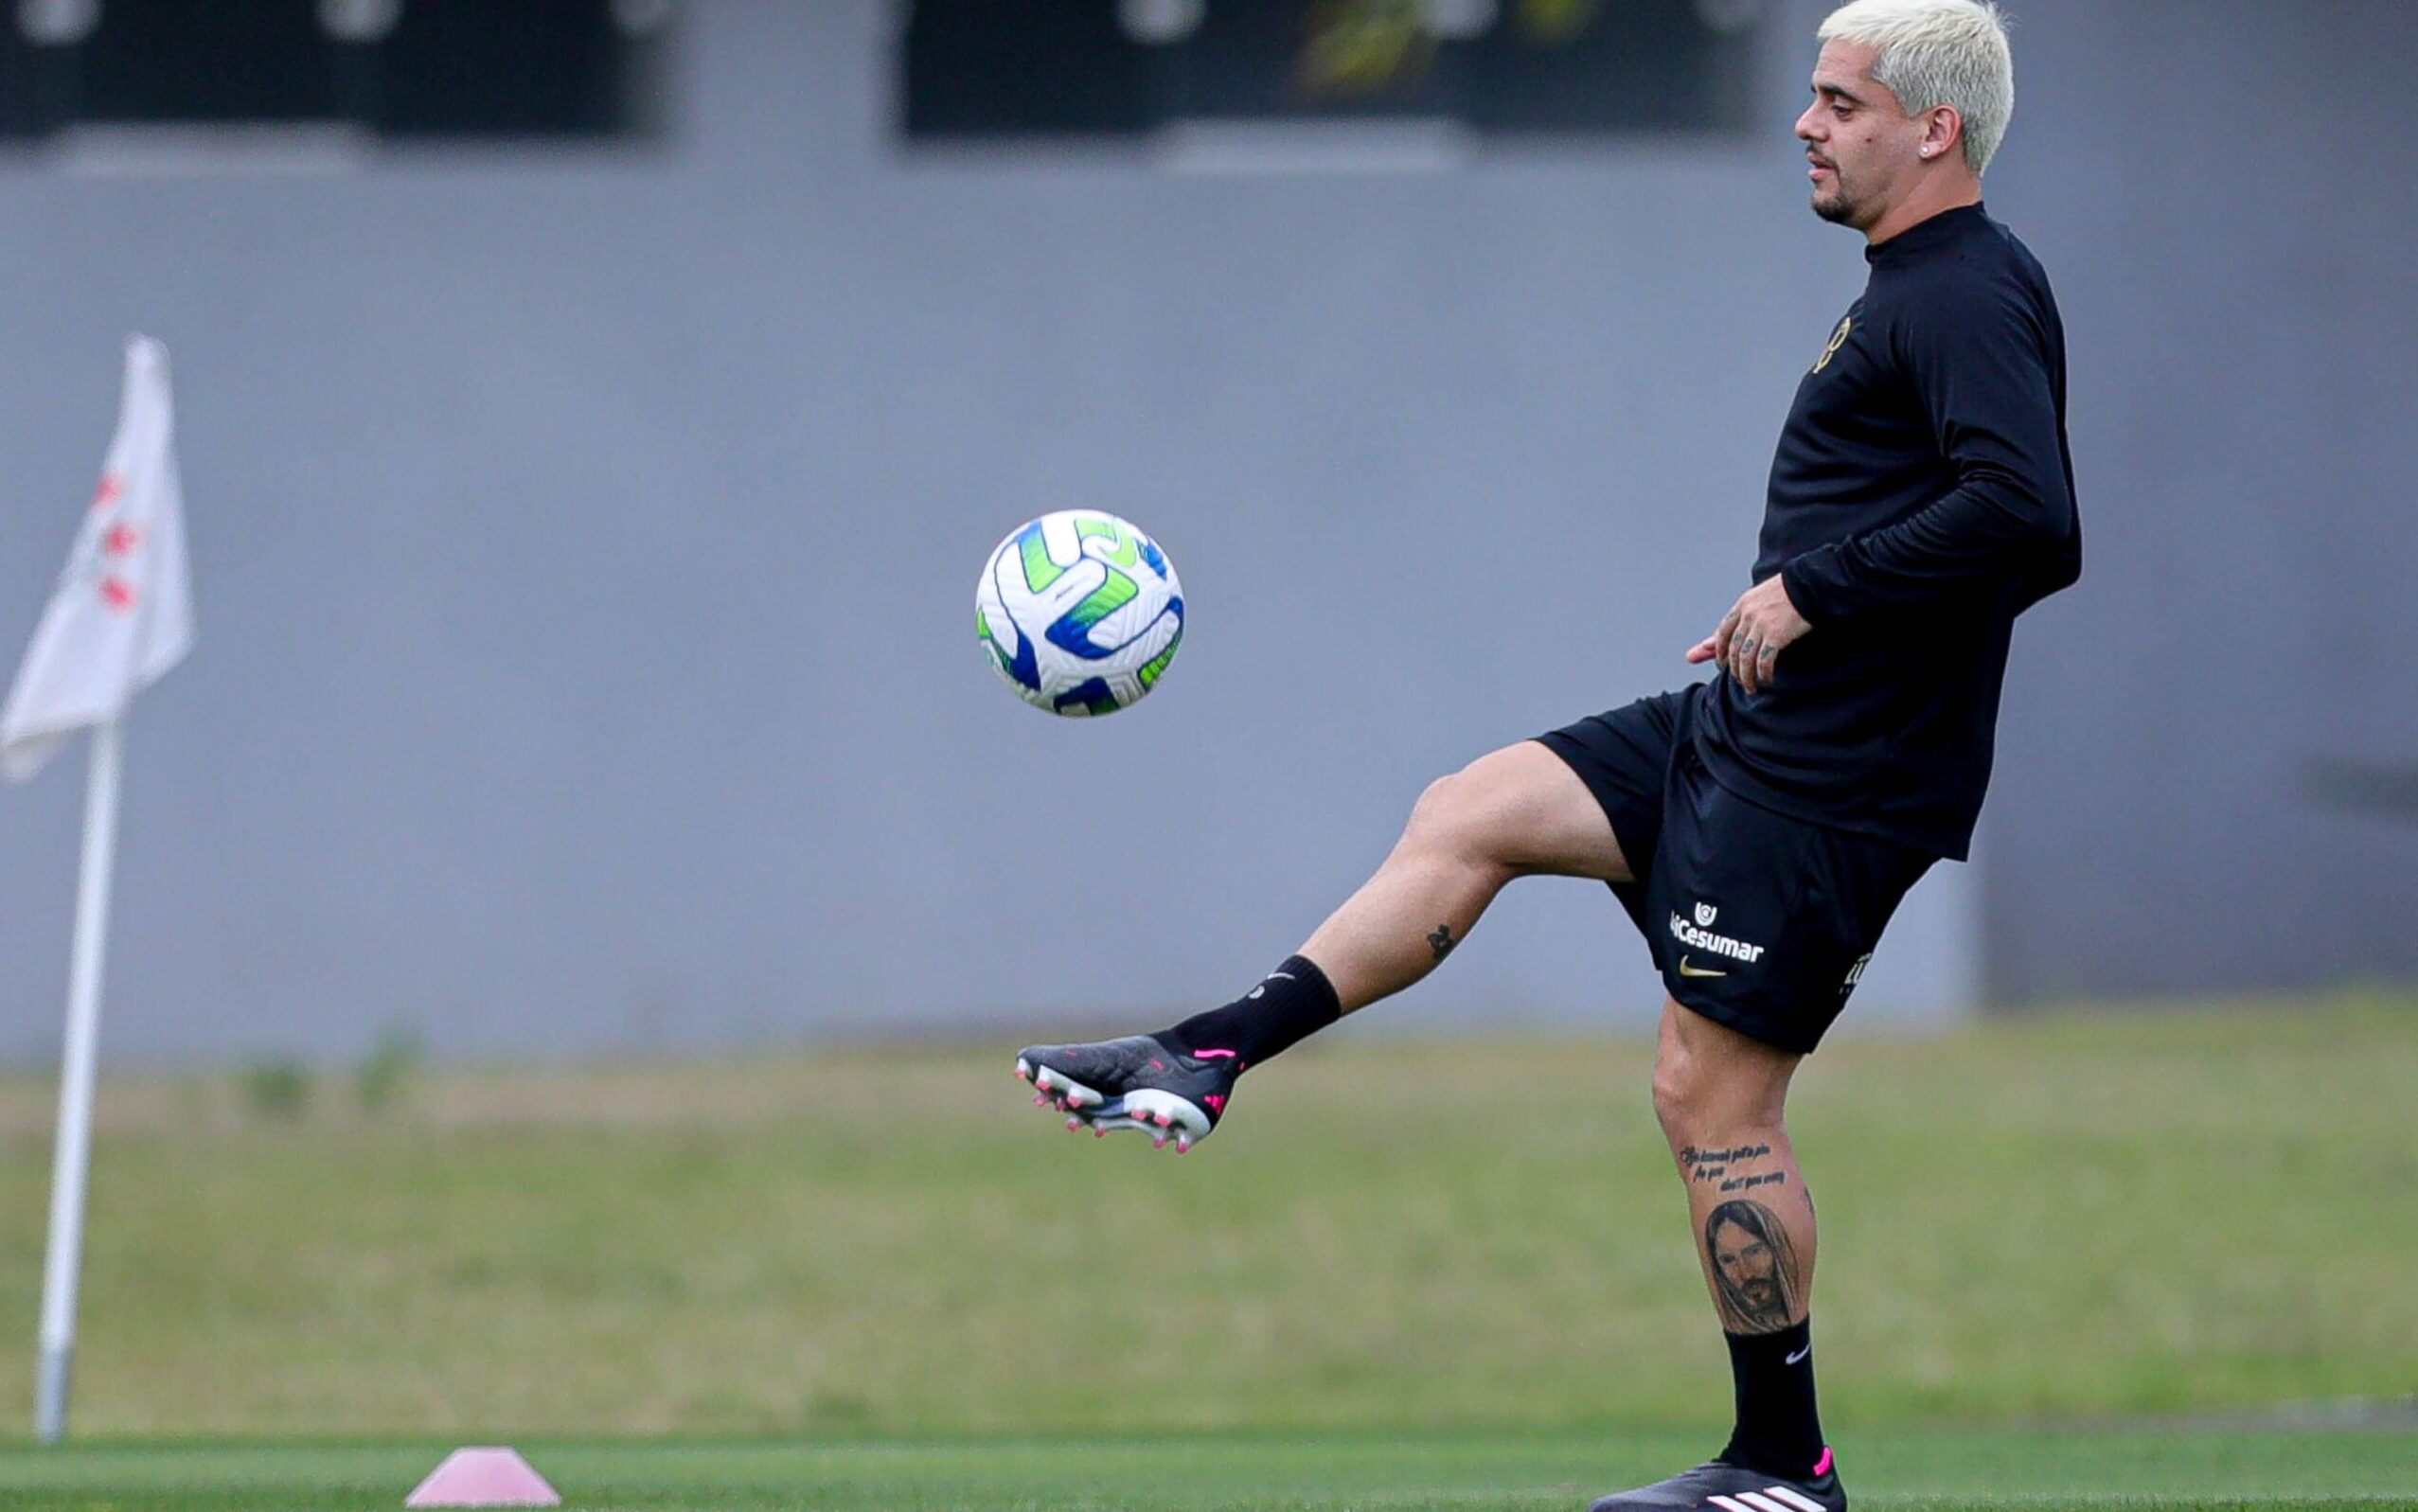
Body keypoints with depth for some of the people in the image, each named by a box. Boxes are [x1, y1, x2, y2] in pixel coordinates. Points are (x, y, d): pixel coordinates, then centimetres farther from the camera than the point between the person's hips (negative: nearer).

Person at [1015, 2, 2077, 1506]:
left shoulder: (1971, 297, -18)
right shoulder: (1919, 292, 14)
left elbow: (2028, 518, -32)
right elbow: (2013, 525, 23)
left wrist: (1815, 589, -23)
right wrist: (1790, 613, 14)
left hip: (1829, 780, -10)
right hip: (1751, 733, 10)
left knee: (1712, 1095, -5)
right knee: (1469, 817, 11)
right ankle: (1205, 1061, 13)